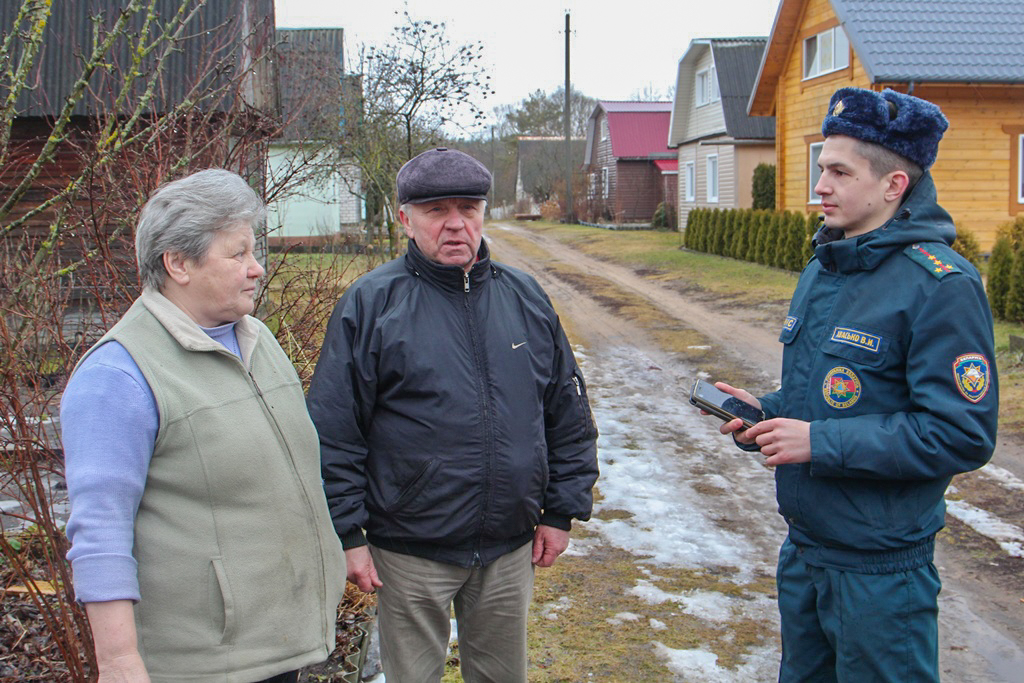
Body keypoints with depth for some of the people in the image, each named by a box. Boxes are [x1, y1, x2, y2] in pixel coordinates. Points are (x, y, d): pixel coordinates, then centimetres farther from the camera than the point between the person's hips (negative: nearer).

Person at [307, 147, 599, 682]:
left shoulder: (525, 297, 4)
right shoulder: (370, 304, -7)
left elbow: (568, 414, 9)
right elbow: (333, 432, -8)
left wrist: (562, 511, 6)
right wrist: (348, 534, -10)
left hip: (511, 546, 4)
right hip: (410, 553, -3)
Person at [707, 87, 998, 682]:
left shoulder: (942, 285, -19)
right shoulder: (822, 271, 9)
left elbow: (962, 435, -23)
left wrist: (822, 443, -23)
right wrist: (767, 412, -1)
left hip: (880, 570, -8)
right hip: (804, 551, 8)